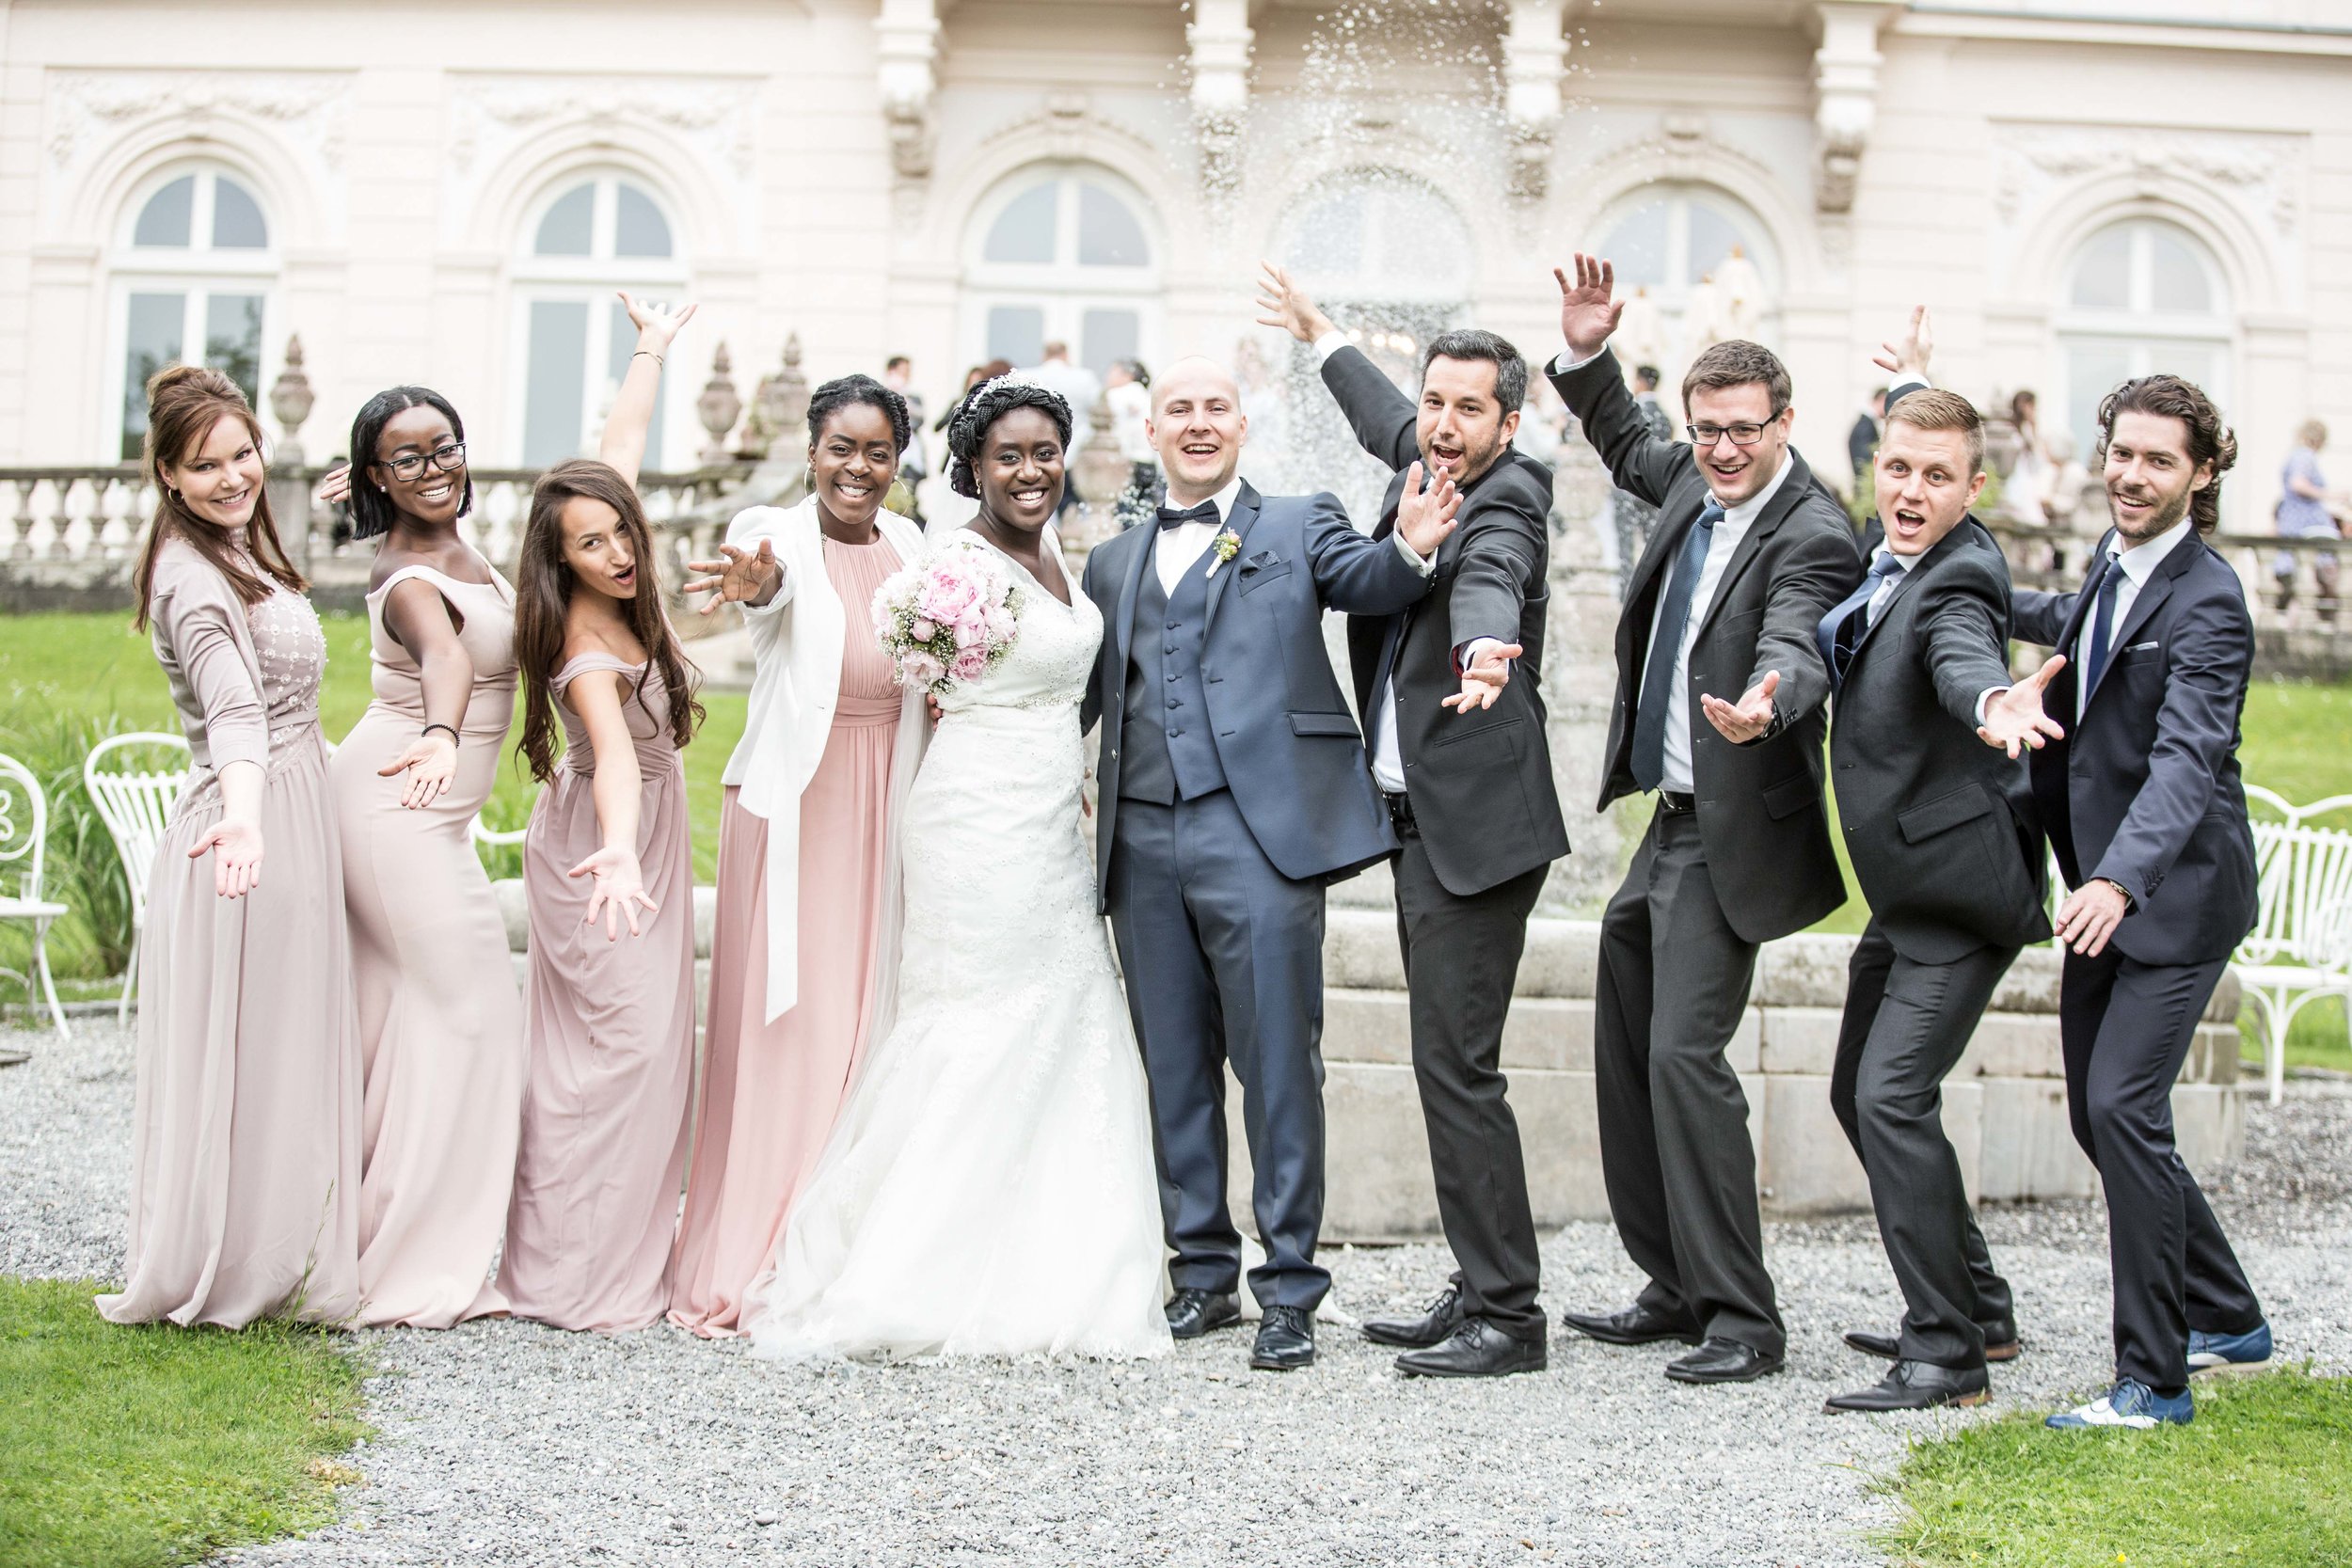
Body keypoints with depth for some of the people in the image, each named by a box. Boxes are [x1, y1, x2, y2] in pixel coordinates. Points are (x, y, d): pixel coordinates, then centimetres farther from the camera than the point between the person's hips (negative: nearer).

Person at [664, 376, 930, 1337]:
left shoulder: (912, 552, 8)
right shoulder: (776, 537, -7)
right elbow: (776, 582, -32)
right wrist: (755, 581, -55)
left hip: (883, 814, 5)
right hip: (791, 808, -5)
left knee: (863, 1023, 8)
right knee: (780, 1026, -5)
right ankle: (744, 1265, 3)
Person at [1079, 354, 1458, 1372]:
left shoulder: (1299, 525, 8)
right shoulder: (1113, 563, 21)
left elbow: (1363, 582, -11)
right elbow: (1081, 694, 19)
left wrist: (1409, 552, -34)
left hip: (1259, 830, -4)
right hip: (1143, 840, 5)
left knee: (1278, 1065, -4)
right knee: (1175, 1070, 10)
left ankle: (1290, 1292, 4)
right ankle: (1202, 1274, 21)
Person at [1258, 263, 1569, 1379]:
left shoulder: (1506, 502, -12)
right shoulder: (1423, 471, 13)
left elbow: (1491, 575, -36)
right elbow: (1391, 427, 37)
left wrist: (1485, 650, -58)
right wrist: (1320, 336, 51)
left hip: (1474, 824, -9)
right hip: (1420, 819, 9)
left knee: (1456, 1065, -10)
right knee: (1447, 1063, 10)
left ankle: (1508, 1317, -3)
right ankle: (1480, 1290, 17)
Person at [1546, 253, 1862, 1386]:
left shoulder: (1812, 537, -16)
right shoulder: (1698, 487, 8)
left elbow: (1793, 645, -34)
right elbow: (1628, 451, 29)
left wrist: (1765, 706, -55)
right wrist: (1586, 357, 16)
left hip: (1731, 836, -10)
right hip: (1668, 824, 10)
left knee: (1683, 1051, -15)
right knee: (1626, 1057, 14)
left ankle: (1743, 1319, -5)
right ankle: (1675, 1288, 26)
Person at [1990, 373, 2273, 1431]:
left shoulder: (2205, 601, -19)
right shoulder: (2114, 564, 8)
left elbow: (2186, 760, -32)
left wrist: (2120, 881, -44)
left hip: (2172, 894, -9)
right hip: (2105, 886, 9)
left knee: (2123, 1107, -16)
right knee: (2096, 1114, 14)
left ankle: (2153, 1381, -6)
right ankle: (2228, 1321, 32)